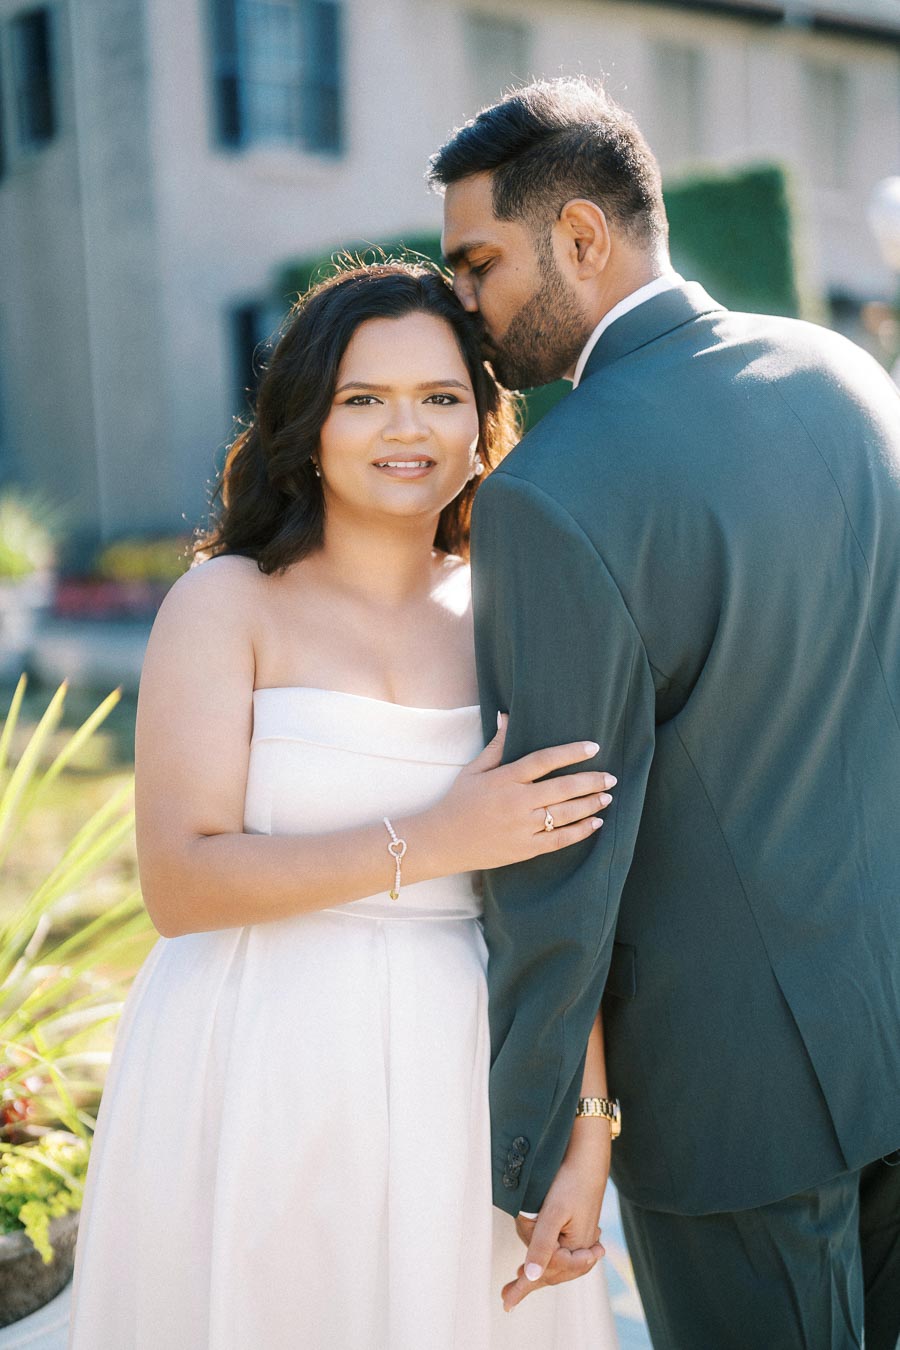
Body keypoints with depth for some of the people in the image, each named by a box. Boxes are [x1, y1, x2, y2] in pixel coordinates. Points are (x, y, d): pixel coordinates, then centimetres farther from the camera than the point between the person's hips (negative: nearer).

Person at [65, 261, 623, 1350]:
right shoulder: (227, 602, -5)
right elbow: (178, 881, -14)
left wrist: (587, 1135, -5)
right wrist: (431, 843, -20)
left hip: (458, 1093, 3)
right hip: (257, 1094, -2)